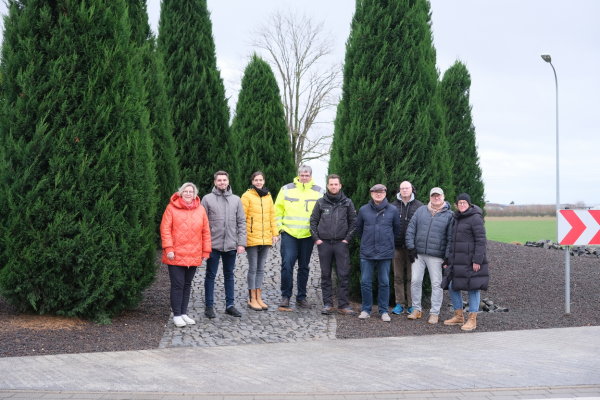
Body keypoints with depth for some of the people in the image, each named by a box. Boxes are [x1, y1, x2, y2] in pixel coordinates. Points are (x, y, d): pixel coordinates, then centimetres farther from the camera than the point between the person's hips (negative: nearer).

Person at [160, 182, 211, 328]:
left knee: (187, 284, 12)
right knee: (178, 285, -2)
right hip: (176, 255, -4)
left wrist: (206, 251, 7)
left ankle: (184, 313, 22)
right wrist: (168, 249, -13)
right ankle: (177, 315, 7)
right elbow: (165, 229, -6)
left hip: (193, 255, 4)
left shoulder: (200, 209, 8)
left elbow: (206, 232, 10)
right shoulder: (171, 208, -2)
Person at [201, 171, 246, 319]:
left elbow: (241, 222, 6)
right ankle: (209, 306, 11)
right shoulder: (208, 199, -1)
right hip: (213, 245, -3)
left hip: (231, 245, 3)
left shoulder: (236, 200, 8)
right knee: (211, 276, 4)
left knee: (229, 275, 11)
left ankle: (230, 305, 18)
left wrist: (241, 243, -1)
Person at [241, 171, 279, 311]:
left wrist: (275, 233, 10)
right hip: (252, 239, -5)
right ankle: (252, 299, 7)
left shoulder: (268, 196, 11)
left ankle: (259, 297, 18)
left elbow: (272, 216, 15)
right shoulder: (247, 196, -6)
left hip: (265, 239, 5)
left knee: (261, 268, 11)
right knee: (253, 268, -1)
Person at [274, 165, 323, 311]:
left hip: (308, 235, 1)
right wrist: (279, 226, 1)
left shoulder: (319, 192, 4)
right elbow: (278, 209, 9)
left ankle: (301, 297, 19)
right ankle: (285, 296, -2)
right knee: (287, 264, -11)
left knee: (304, 267, 10)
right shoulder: (286, 189, 3)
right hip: (289, 233, -1)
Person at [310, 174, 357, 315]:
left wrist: (347, 239, -2)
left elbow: (353, 222, 6)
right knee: (325, 275, 5)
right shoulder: (321, 202, 6)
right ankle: (327, 304, 11)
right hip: (324, 243, 1)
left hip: (341, 244, -1)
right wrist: (316, 239, 0)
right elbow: (313, 221, 9)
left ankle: (343, 304, 2)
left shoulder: (347, 203, 5)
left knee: (344, 275, -3)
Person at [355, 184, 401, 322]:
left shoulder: (393, 210, 0)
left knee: (384, 283, 5)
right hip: (367, 253, 1)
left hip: (385, 253, -1)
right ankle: (366, 309, 15)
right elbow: (358, 228, 15)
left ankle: (384, 311, 14)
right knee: (365, 282, 3)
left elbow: (396, 229, 11)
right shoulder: (363, 210, 2)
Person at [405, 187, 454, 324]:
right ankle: (416, 309, 16)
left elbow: (450, 238, 0)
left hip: (436, 256, -2)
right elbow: (410, 230, 7)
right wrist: (411, 247, -1)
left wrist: (448, 256, -5)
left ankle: (435, 313, 10)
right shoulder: (421, 211, 7)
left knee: (436, 284, 2)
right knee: (415, 281, 3)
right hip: (418, 254, 2)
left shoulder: (449, 215, 1)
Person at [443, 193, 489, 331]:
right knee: (452, 286, 10)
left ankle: (472, 320, 5)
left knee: (473, 288, -1)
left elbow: (481, 240, -15)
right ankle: (458, 316, 23)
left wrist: (477, 260, -20)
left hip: (471, 261, -9)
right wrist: (449, 259, 19)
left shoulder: (475, 218, -11)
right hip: (458, 260, 9)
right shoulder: (457, 218, 15)